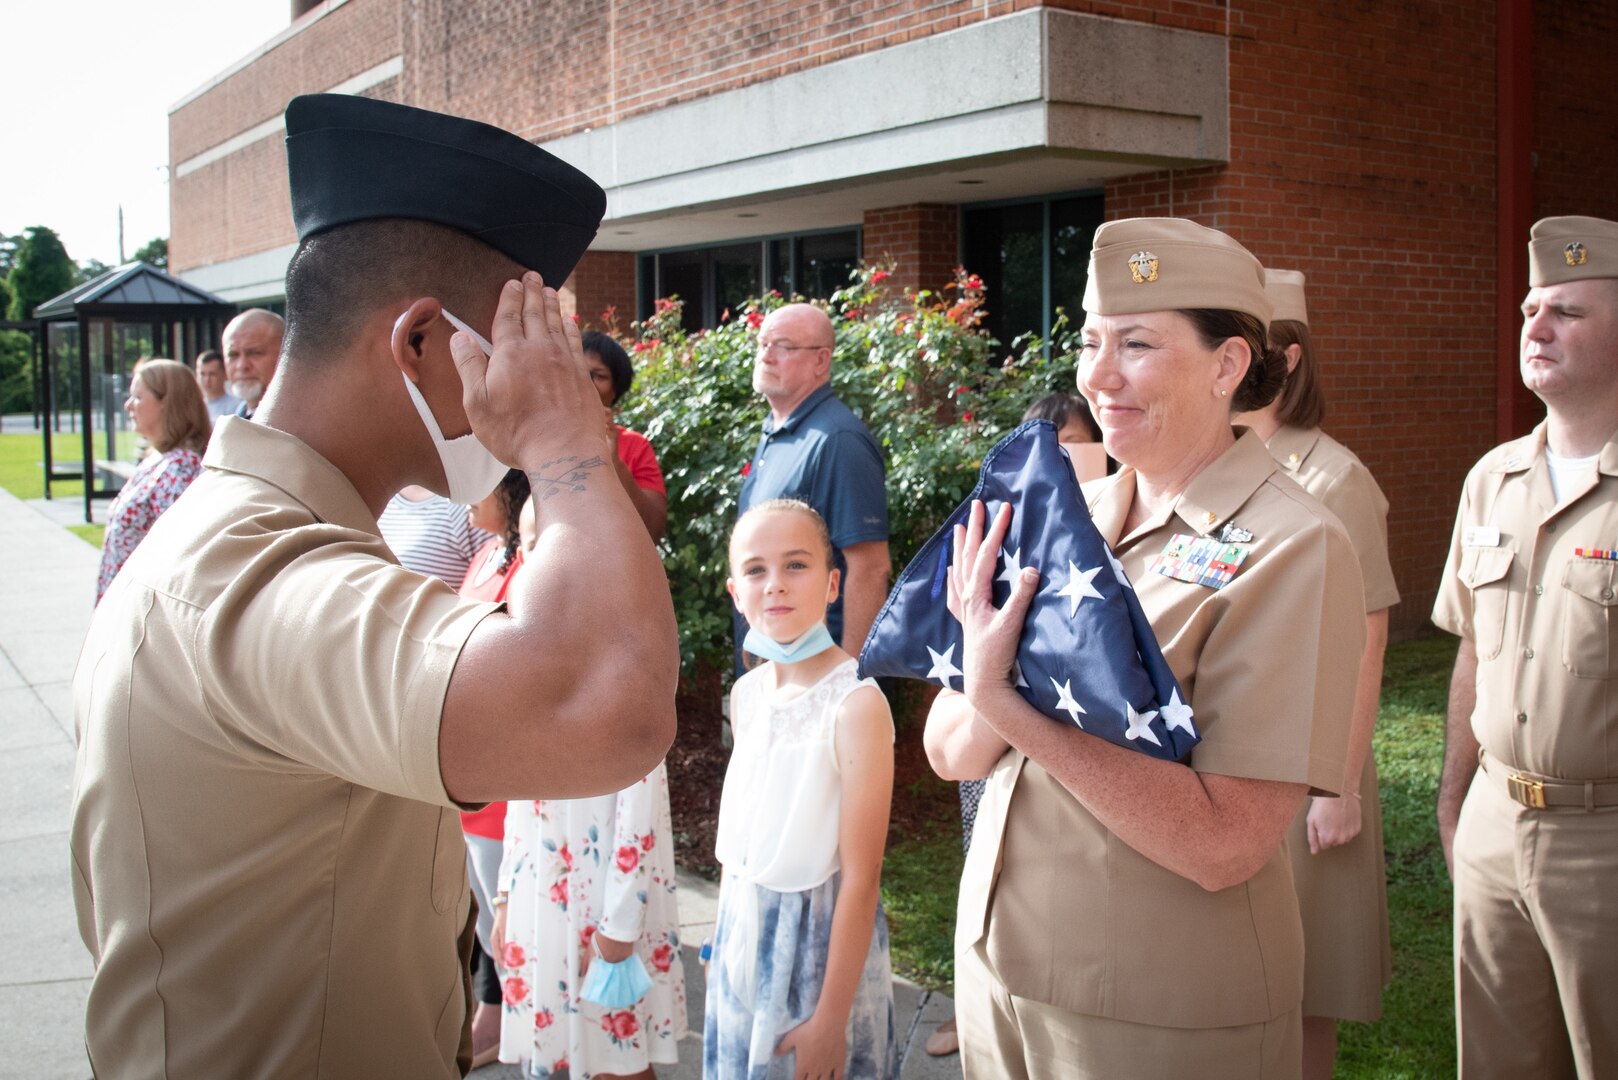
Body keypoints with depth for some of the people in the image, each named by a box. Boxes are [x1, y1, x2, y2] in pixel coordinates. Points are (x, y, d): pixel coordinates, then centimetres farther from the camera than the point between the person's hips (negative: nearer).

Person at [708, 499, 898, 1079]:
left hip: (821, 938, -6)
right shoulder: (746, 693, 0)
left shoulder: (855, 703, -20)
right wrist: (722, 935, 13)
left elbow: (860, 878, -20)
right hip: (743, 931, 6)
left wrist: (831, 1018, -18)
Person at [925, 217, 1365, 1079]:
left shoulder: (1290, 548, -15)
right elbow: (948, 753, 0)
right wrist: (992, 679, -21)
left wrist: (1007, 700, -27)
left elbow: (1223, 845, -23)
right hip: (996, 960, 5)